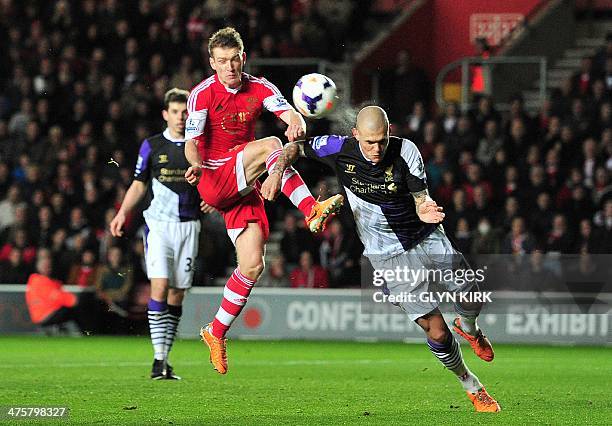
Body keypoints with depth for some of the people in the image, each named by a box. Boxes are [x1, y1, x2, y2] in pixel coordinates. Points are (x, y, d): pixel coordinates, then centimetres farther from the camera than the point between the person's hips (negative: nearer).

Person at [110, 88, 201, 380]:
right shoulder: (152, 145, 6)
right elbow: (139, 183, 14)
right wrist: (123, 212, 2)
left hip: (189, 225, 2)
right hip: (159, 224, -2)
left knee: (177, 295, 3)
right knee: (159, 288, -15)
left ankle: (165, 358, 11)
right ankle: (159, 358, -16)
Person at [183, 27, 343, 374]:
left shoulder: (259, 88, 4)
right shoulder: (203, 94, -8)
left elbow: (291, 115, -10)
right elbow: (192, 141, -16)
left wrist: (297, 125, -35)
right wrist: (196, 163, -39)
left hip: (244, 187, 5)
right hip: (213, 182, -5)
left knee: (253, 265, -4)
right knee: (269, 146, -28)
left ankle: (217, 333, 10)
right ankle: (312, 211, -38)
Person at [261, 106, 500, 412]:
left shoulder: (405, 151, -18)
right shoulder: (340, 149, -16)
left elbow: (422, 199, -16)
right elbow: (296, 148, 0)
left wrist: (427, 210, -39)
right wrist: (277, 172, -17)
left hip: (428, 238, 1)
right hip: (389, 254, -1)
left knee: (471, 298, 3)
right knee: (436, 332, -8)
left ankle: (469, 329, 44)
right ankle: (472, 388, 16)